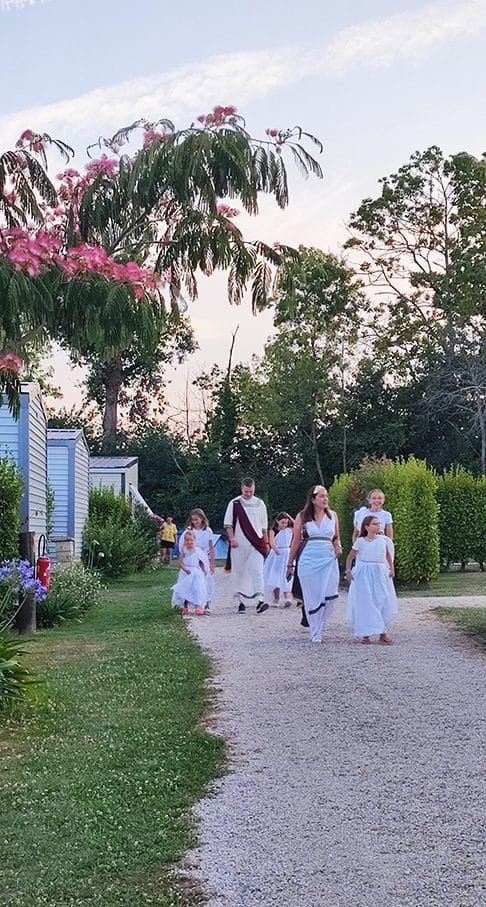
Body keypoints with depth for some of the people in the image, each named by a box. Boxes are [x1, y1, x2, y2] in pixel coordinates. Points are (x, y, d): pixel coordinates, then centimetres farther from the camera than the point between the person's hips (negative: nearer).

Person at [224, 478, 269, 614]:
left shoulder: (259, 504, 10)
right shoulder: (234, 503, 3)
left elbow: (264, 526, 16)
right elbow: (228, 524, 4)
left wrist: (266, 542, 14)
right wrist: (232, 539, -8)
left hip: (256, 544, 0)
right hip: (239, 545, 0)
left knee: (257, 571, -13)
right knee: (239, 573, 4)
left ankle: (259, 601, -21)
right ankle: (241, 602, 14)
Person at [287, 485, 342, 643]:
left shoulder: (333, 515, 9)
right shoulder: (302, 516, 2)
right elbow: (296, 541, 6)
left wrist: (338, 546, -1)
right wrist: (290, 564, 8)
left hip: (329, 559, 2)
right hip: (308, 559, -2)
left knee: (329, 596, -7)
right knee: (311, 597, 1)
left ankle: (320, 626, 16)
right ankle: (315, 633, 11)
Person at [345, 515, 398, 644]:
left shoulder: (383, 540, 4)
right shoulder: (360, 542, -3)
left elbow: (388, 555, 17)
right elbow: (350, 557, 5)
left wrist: (391, 569, 8)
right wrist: (348, 571, -4)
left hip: (380, 575, 3)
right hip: (363, 575, -2)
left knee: (383, 602, 0)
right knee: (365, 605, -2)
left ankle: (383, 633, 10)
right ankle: (365, 634, 6)